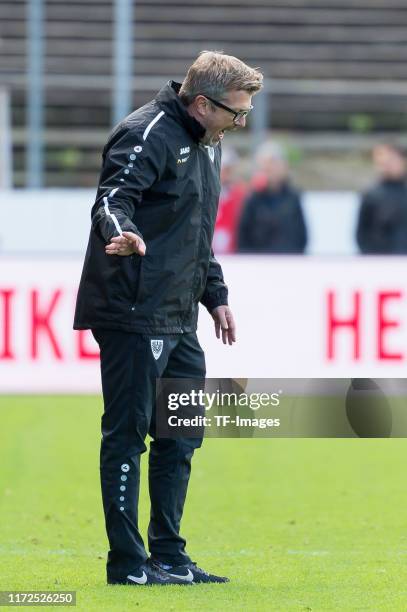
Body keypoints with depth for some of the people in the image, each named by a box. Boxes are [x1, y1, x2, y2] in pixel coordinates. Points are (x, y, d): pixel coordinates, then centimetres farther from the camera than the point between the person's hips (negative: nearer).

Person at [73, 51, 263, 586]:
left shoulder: (207, 144, 18)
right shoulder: (147, 135, -12)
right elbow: (112, 198, -25)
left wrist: (215, 295, 26)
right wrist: (121, 231, -46)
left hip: (179, 321, 10)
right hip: (132, 315, -10)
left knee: (181, 437, 12)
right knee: (127, 436, -4)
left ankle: (169, 557, 20)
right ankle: (128, 563, 1)